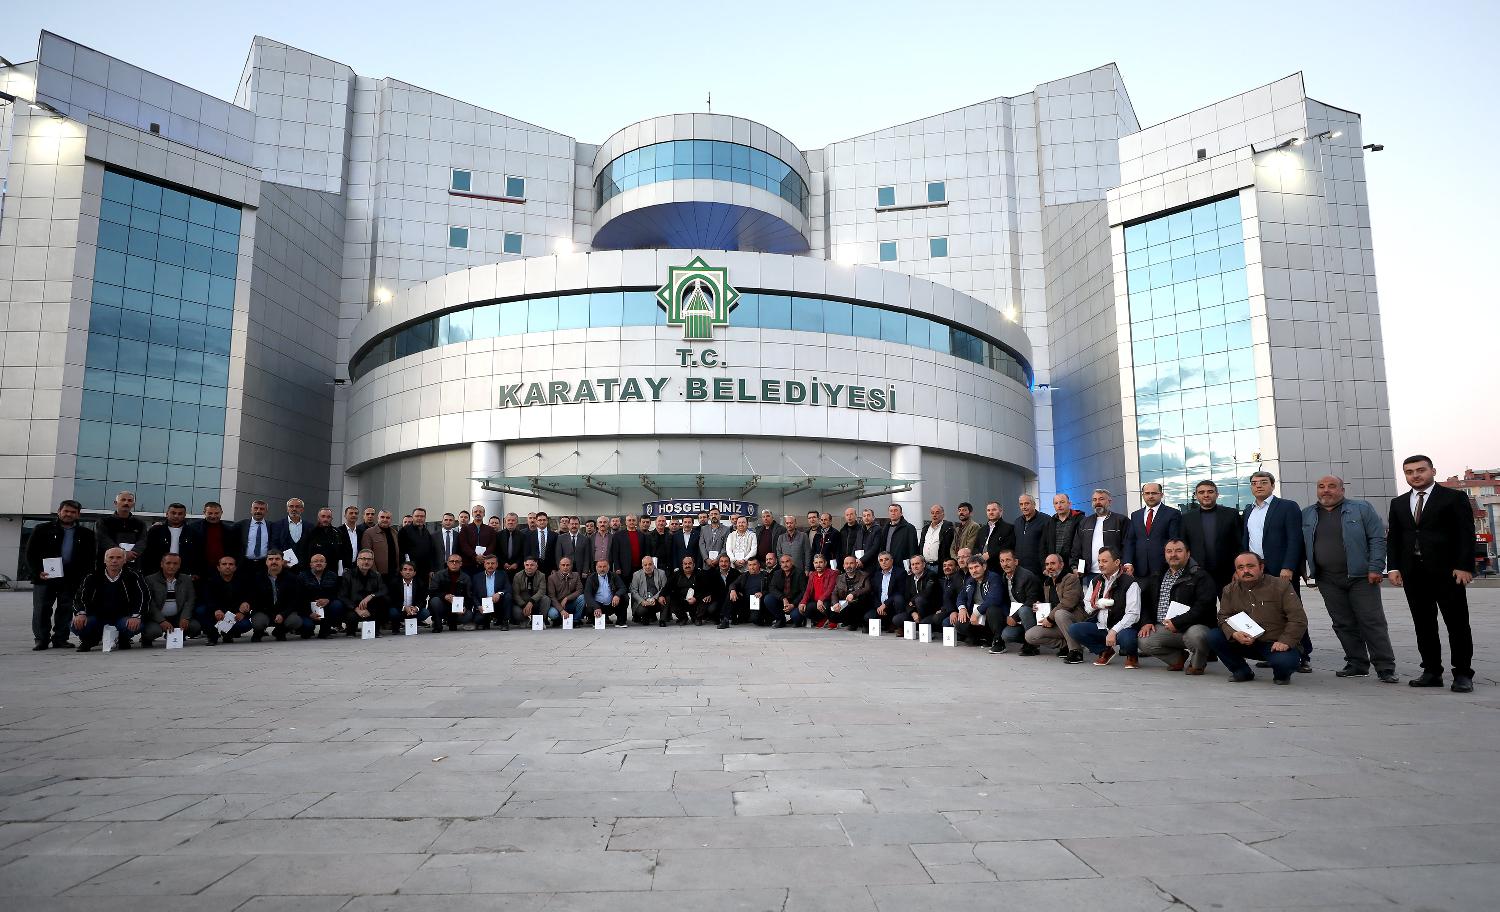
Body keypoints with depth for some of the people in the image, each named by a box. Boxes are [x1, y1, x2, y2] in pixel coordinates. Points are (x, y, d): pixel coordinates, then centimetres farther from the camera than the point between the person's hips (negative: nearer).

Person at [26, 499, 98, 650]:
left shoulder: (86, 534, 9)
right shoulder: (43, 530, 6)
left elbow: (91, 559, 9)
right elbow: (30, 553, 3)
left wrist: (83, 576, -4)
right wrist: (38, 572, -10)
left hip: (71, 581, 1)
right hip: (44, 578, -1)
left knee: (65, 611, 4)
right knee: (41, 610, 1)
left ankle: (60, 640, 12)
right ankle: (41, 640, 10)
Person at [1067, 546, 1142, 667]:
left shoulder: (1129, 583, -9)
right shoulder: (1095, 581, 12)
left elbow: (1133, 614, -17)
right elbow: (1087, 607, 17)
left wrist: (1114, 631, -26)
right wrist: (1098, 604, -7)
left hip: (1121, 628, -6)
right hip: (1100, 627, 6)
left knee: (1126, 638, -38)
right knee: (1074, 629, -14)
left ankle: (1132, 655, 2)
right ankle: (1105, 651, 9)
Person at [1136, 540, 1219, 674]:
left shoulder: (1200, 576, -4)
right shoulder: (1157, 577, 17)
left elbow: (1204, 606, -16)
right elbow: (1144, 600, 22)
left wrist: (1177, 622, -21)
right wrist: (1147, 622, 4)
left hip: (1192, 626, -5)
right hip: (1164, 629, 5)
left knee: (1196, 635, -38)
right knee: (1143, 641, -19)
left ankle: (1197, 663, -3)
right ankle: (1180, 658, 7)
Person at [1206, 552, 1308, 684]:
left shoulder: (1281, 585, -5)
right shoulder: (1229, 590, 6)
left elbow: (1298, 619, -8)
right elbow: (1224, 617, 3)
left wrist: (1285, 641, -21)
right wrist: (1234, 634, -19)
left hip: (1274, 644, -3)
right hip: (1243, 642, 4)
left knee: (1285, 662, -35)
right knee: (1213, 636, -18)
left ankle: (1281, 674, 6)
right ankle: (1241, 672, 3)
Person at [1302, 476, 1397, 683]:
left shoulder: (1362, 509, 2)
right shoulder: (1306, 515, 11)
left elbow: (1377, 539, -3)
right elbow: (1301, 545, 15)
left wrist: (1375, 568, -11)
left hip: (1360, 576, -3)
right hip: (1327, 580, 3)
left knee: (1373, 622, -3)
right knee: (1343, 624, 7)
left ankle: (1385, 668, 2)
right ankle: (1357, 664, 16)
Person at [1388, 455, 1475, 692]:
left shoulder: (1454, 498, 1)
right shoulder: (1398, 503, 14)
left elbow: (1466, 534, -4)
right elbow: (1393, 538, 13)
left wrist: (1464, 566, -13)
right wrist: (1394, 567, 2)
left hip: (1446, 572, -4)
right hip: (1413, 573, 4)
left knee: (1457, 624, 0)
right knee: (1423, 625, 6)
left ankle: (1463, 675, 7)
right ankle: (1432, 672, 12)